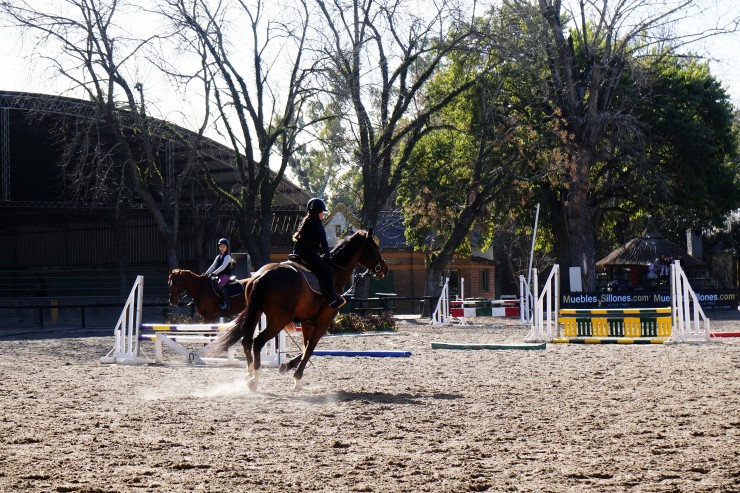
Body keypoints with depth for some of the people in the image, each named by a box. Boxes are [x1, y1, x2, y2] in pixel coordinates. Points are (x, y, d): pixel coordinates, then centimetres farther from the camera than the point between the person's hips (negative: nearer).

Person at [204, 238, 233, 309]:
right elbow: (213, 266, 14)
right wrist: (207, 273, 0)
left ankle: (225, 303, -29)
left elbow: (223, 266, -17)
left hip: (225, 275, -9)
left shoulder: (227, 256, -5)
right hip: (219, 275, 9)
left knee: (219, 285, -32)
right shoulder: (218, 257, 20)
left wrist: (215, 272, -24)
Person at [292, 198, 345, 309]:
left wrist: (322, 253, 23)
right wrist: (326, 256, 2)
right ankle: (331, 298, -16)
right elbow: (323, 242, -9)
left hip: (298, 254, 10)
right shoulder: (317, 224, -9)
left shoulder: (304, 222, 20)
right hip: (309, 255, -10)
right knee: (328, 271, -12)